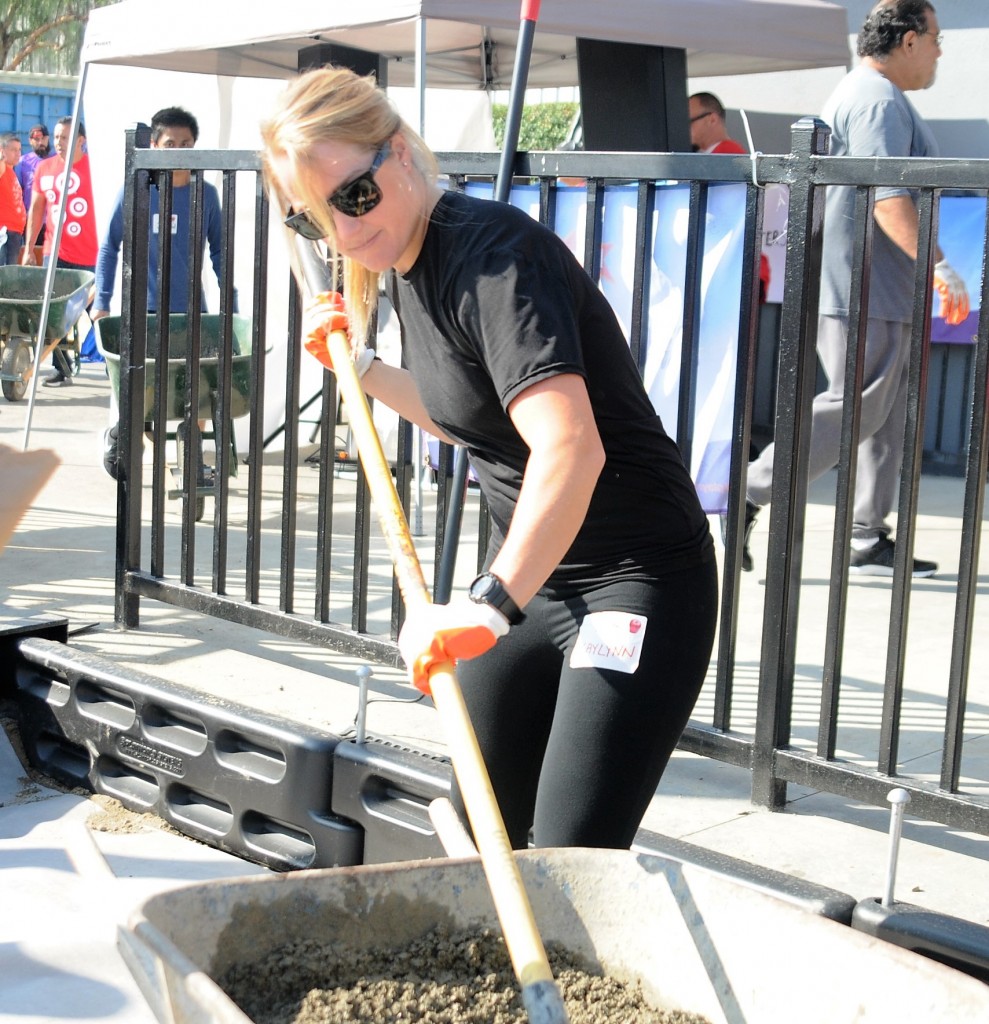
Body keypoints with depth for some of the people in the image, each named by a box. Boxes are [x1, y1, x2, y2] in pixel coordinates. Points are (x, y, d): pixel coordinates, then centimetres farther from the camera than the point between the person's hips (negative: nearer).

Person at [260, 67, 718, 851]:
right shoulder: (406, 266, 6)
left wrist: (492, 603, -48)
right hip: (530, 572, 9)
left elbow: (570, 447, -39)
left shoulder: (493, 254, -23)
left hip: (636, 584, -9)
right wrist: (362, 367, 15)